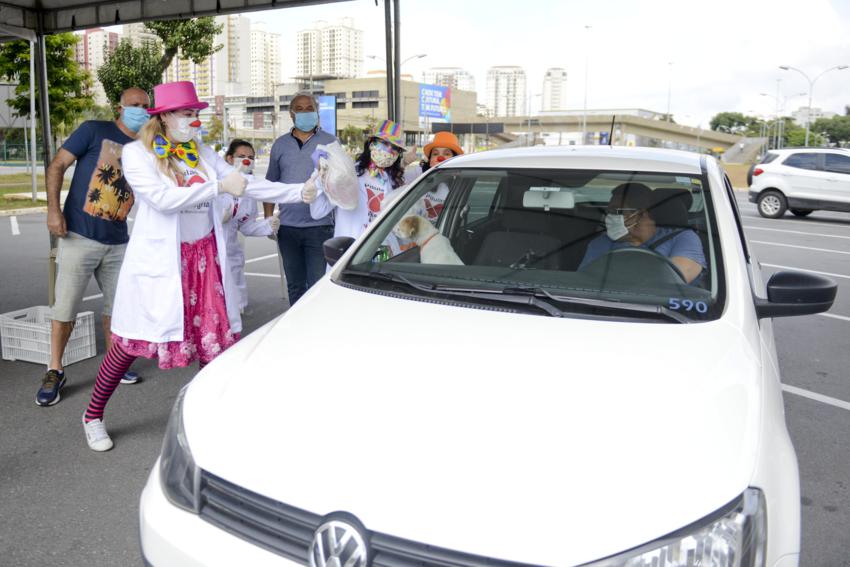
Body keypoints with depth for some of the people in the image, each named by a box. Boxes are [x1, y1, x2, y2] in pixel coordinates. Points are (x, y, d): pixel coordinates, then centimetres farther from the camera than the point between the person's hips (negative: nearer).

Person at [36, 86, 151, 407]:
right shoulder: (94, 131, -3)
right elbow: (57, 166, -4)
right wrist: (53, 209, -15)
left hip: (118, 243, 5)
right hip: (79, 236, -5)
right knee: (65, 307, 1)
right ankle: (54, 372, 17)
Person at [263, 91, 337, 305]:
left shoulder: (330, 142, 3)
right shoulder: (280, 145, 11)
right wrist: (268, 219, 7)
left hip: (319, 226, -3)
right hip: (287, 227, 3)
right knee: (294, 285, 12)